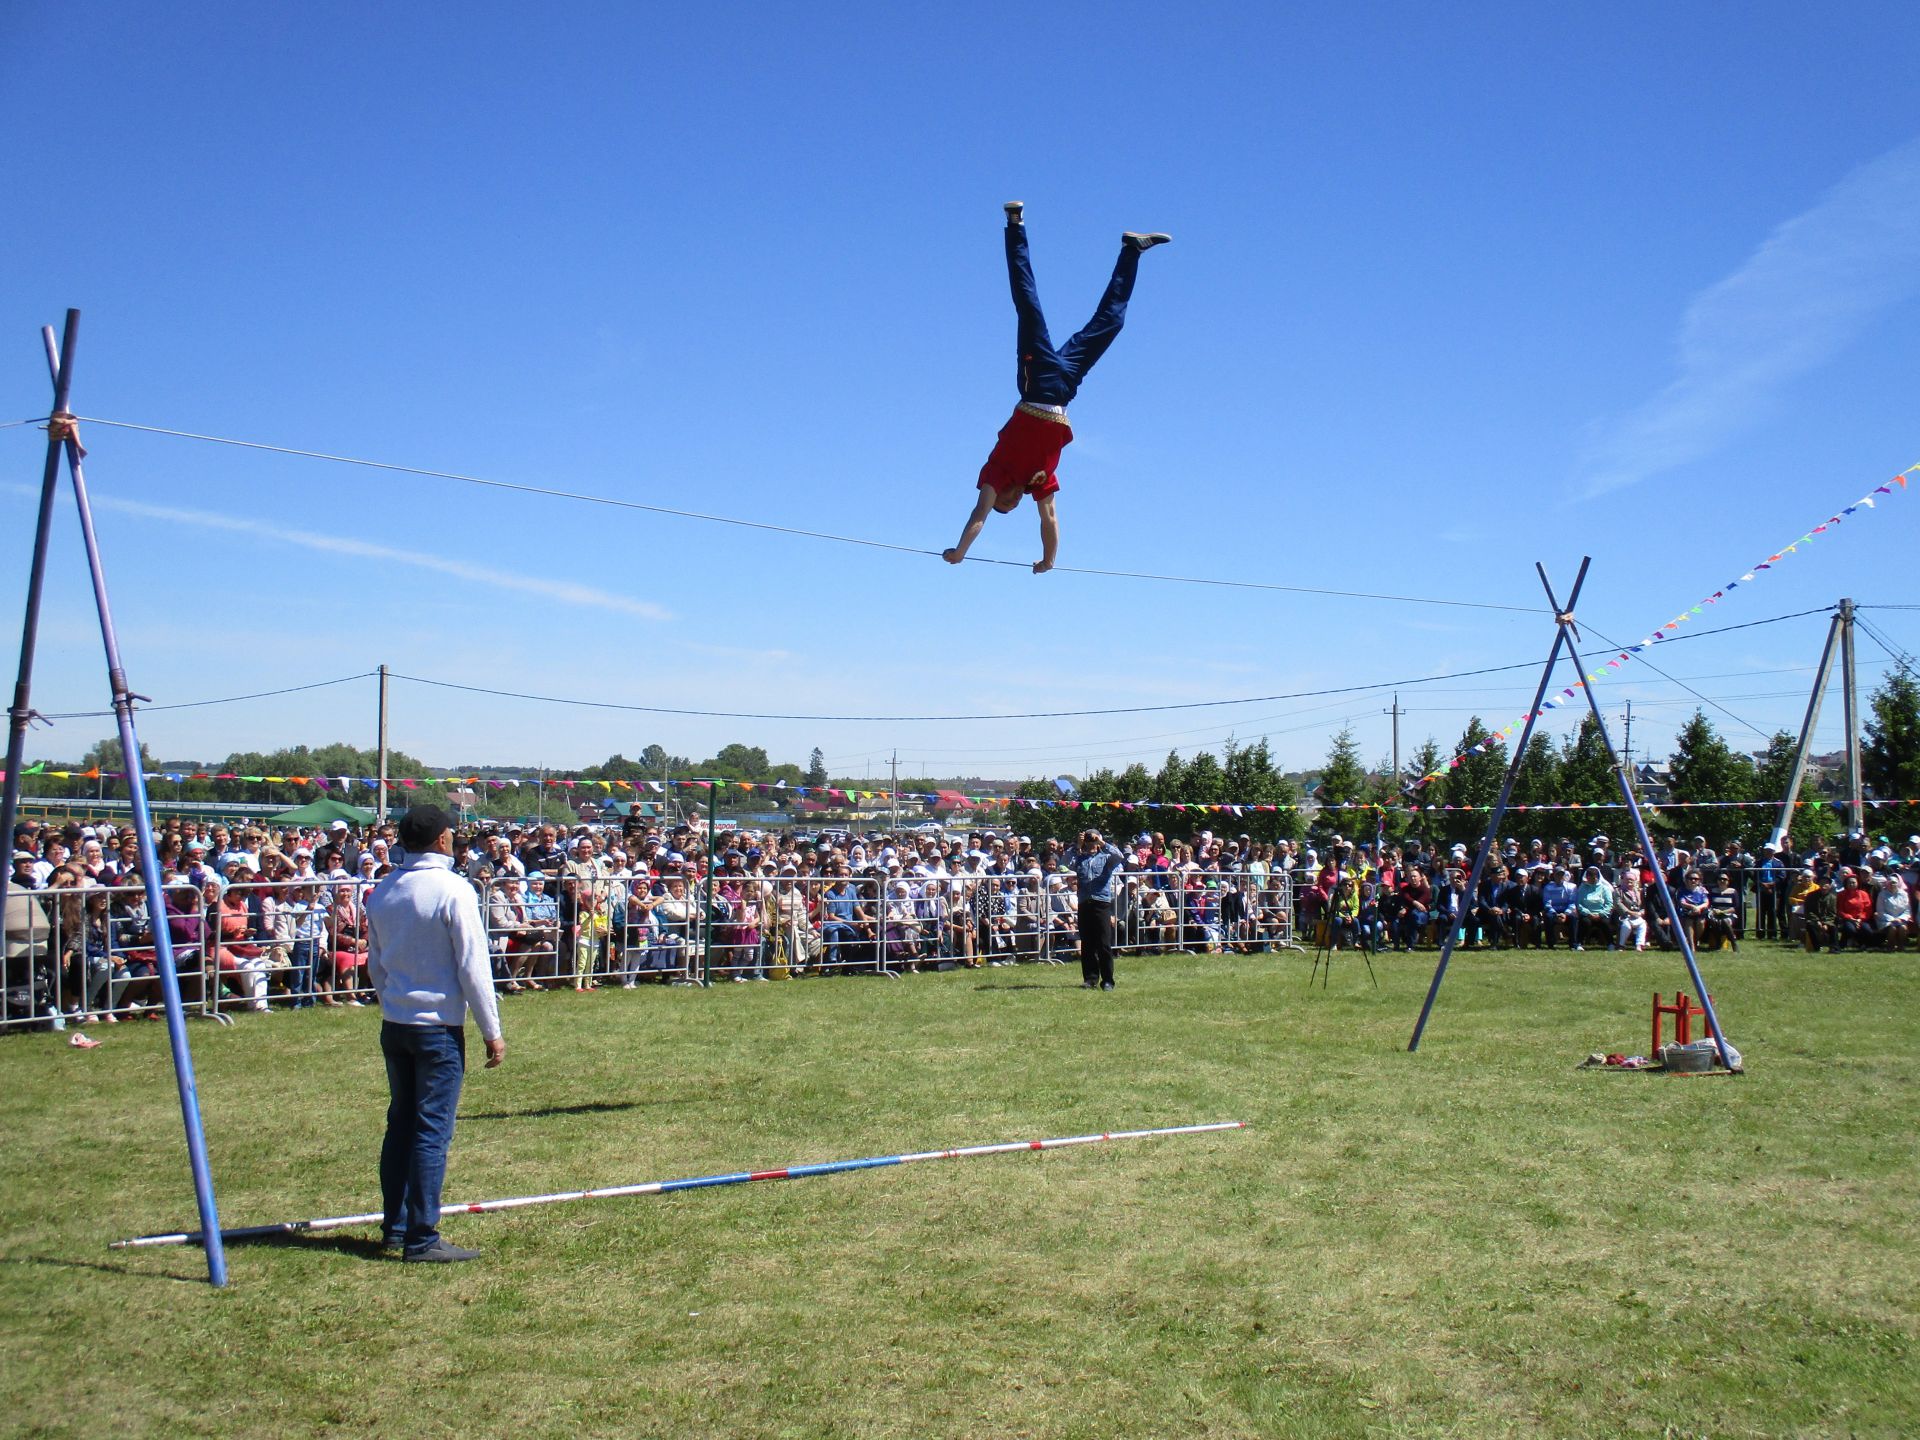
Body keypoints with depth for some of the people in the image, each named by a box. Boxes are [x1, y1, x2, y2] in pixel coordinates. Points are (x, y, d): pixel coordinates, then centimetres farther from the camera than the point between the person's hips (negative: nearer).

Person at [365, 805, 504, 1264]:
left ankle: (395, 1227, 22)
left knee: (400, 1124, 15)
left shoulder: (381, 892, 7)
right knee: (432, 1131, -3)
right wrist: (491, 1031, -7)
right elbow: (473, 967, -13)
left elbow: (374, 965, 15)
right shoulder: (454, 890, -14)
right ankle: (421, 1239, -1)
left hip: (394, 1025, 7)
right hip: (439, 1027, -7)